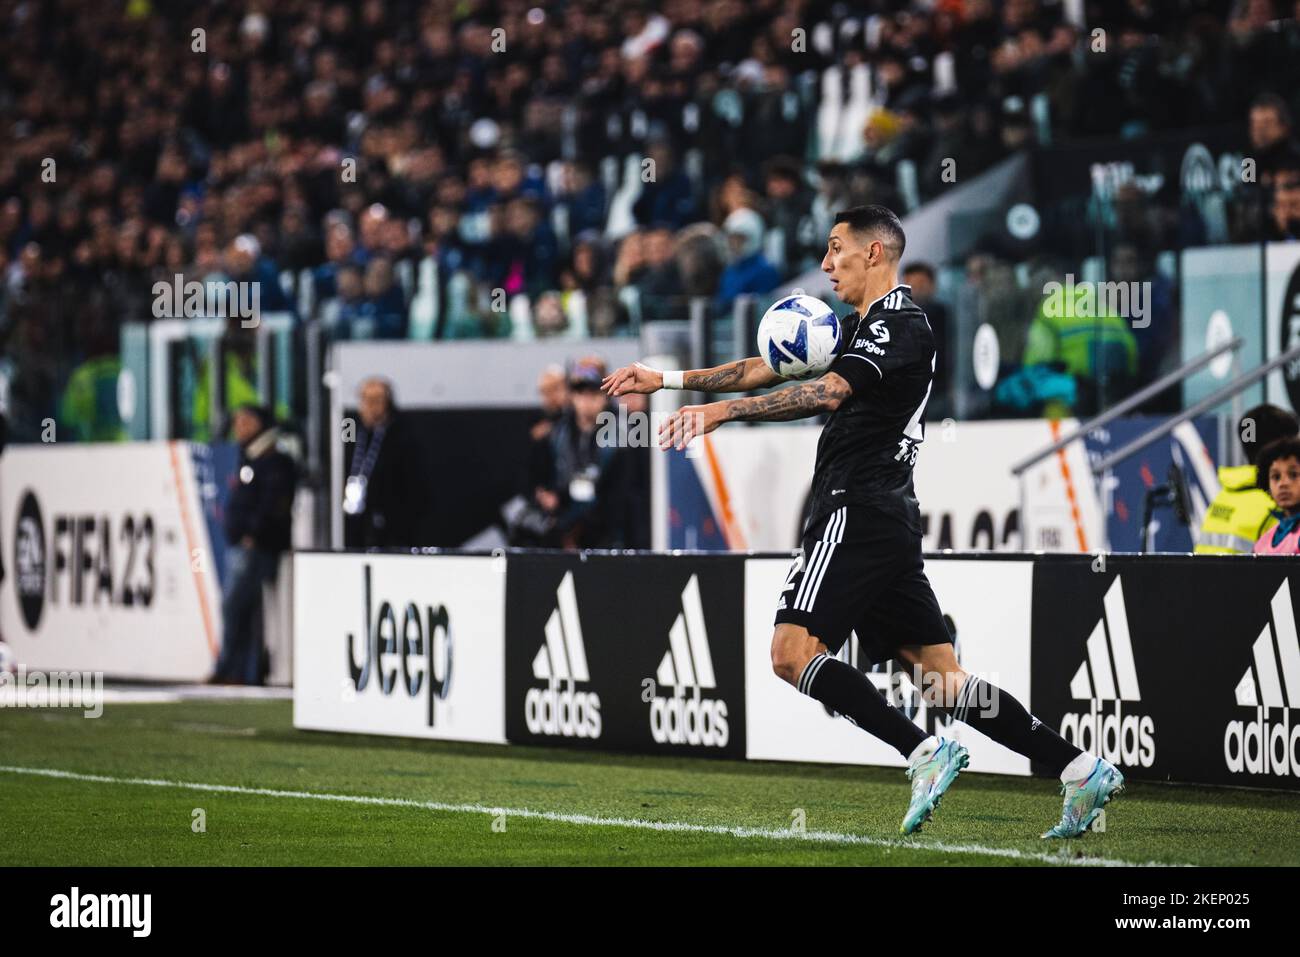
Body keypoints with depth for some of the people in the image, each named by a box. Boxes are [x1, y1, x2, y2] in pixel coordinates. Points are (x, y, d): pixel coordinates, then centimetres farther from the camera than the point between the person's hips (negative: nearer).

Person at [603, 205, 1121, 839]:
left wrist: (720, 411, -29)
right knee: (941, 675, 4)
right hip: (891, 523, 10)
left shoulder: (899, 323, -8)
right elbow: (769, 369, 26)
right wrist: (667, 380, 23)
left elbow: (826, 393, -22)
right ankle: (1081, 770, -2)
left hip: (858, 513, -10)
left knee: (792, 650, -15)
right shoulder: (859, 329, 23)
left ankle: (925, 754, -21)